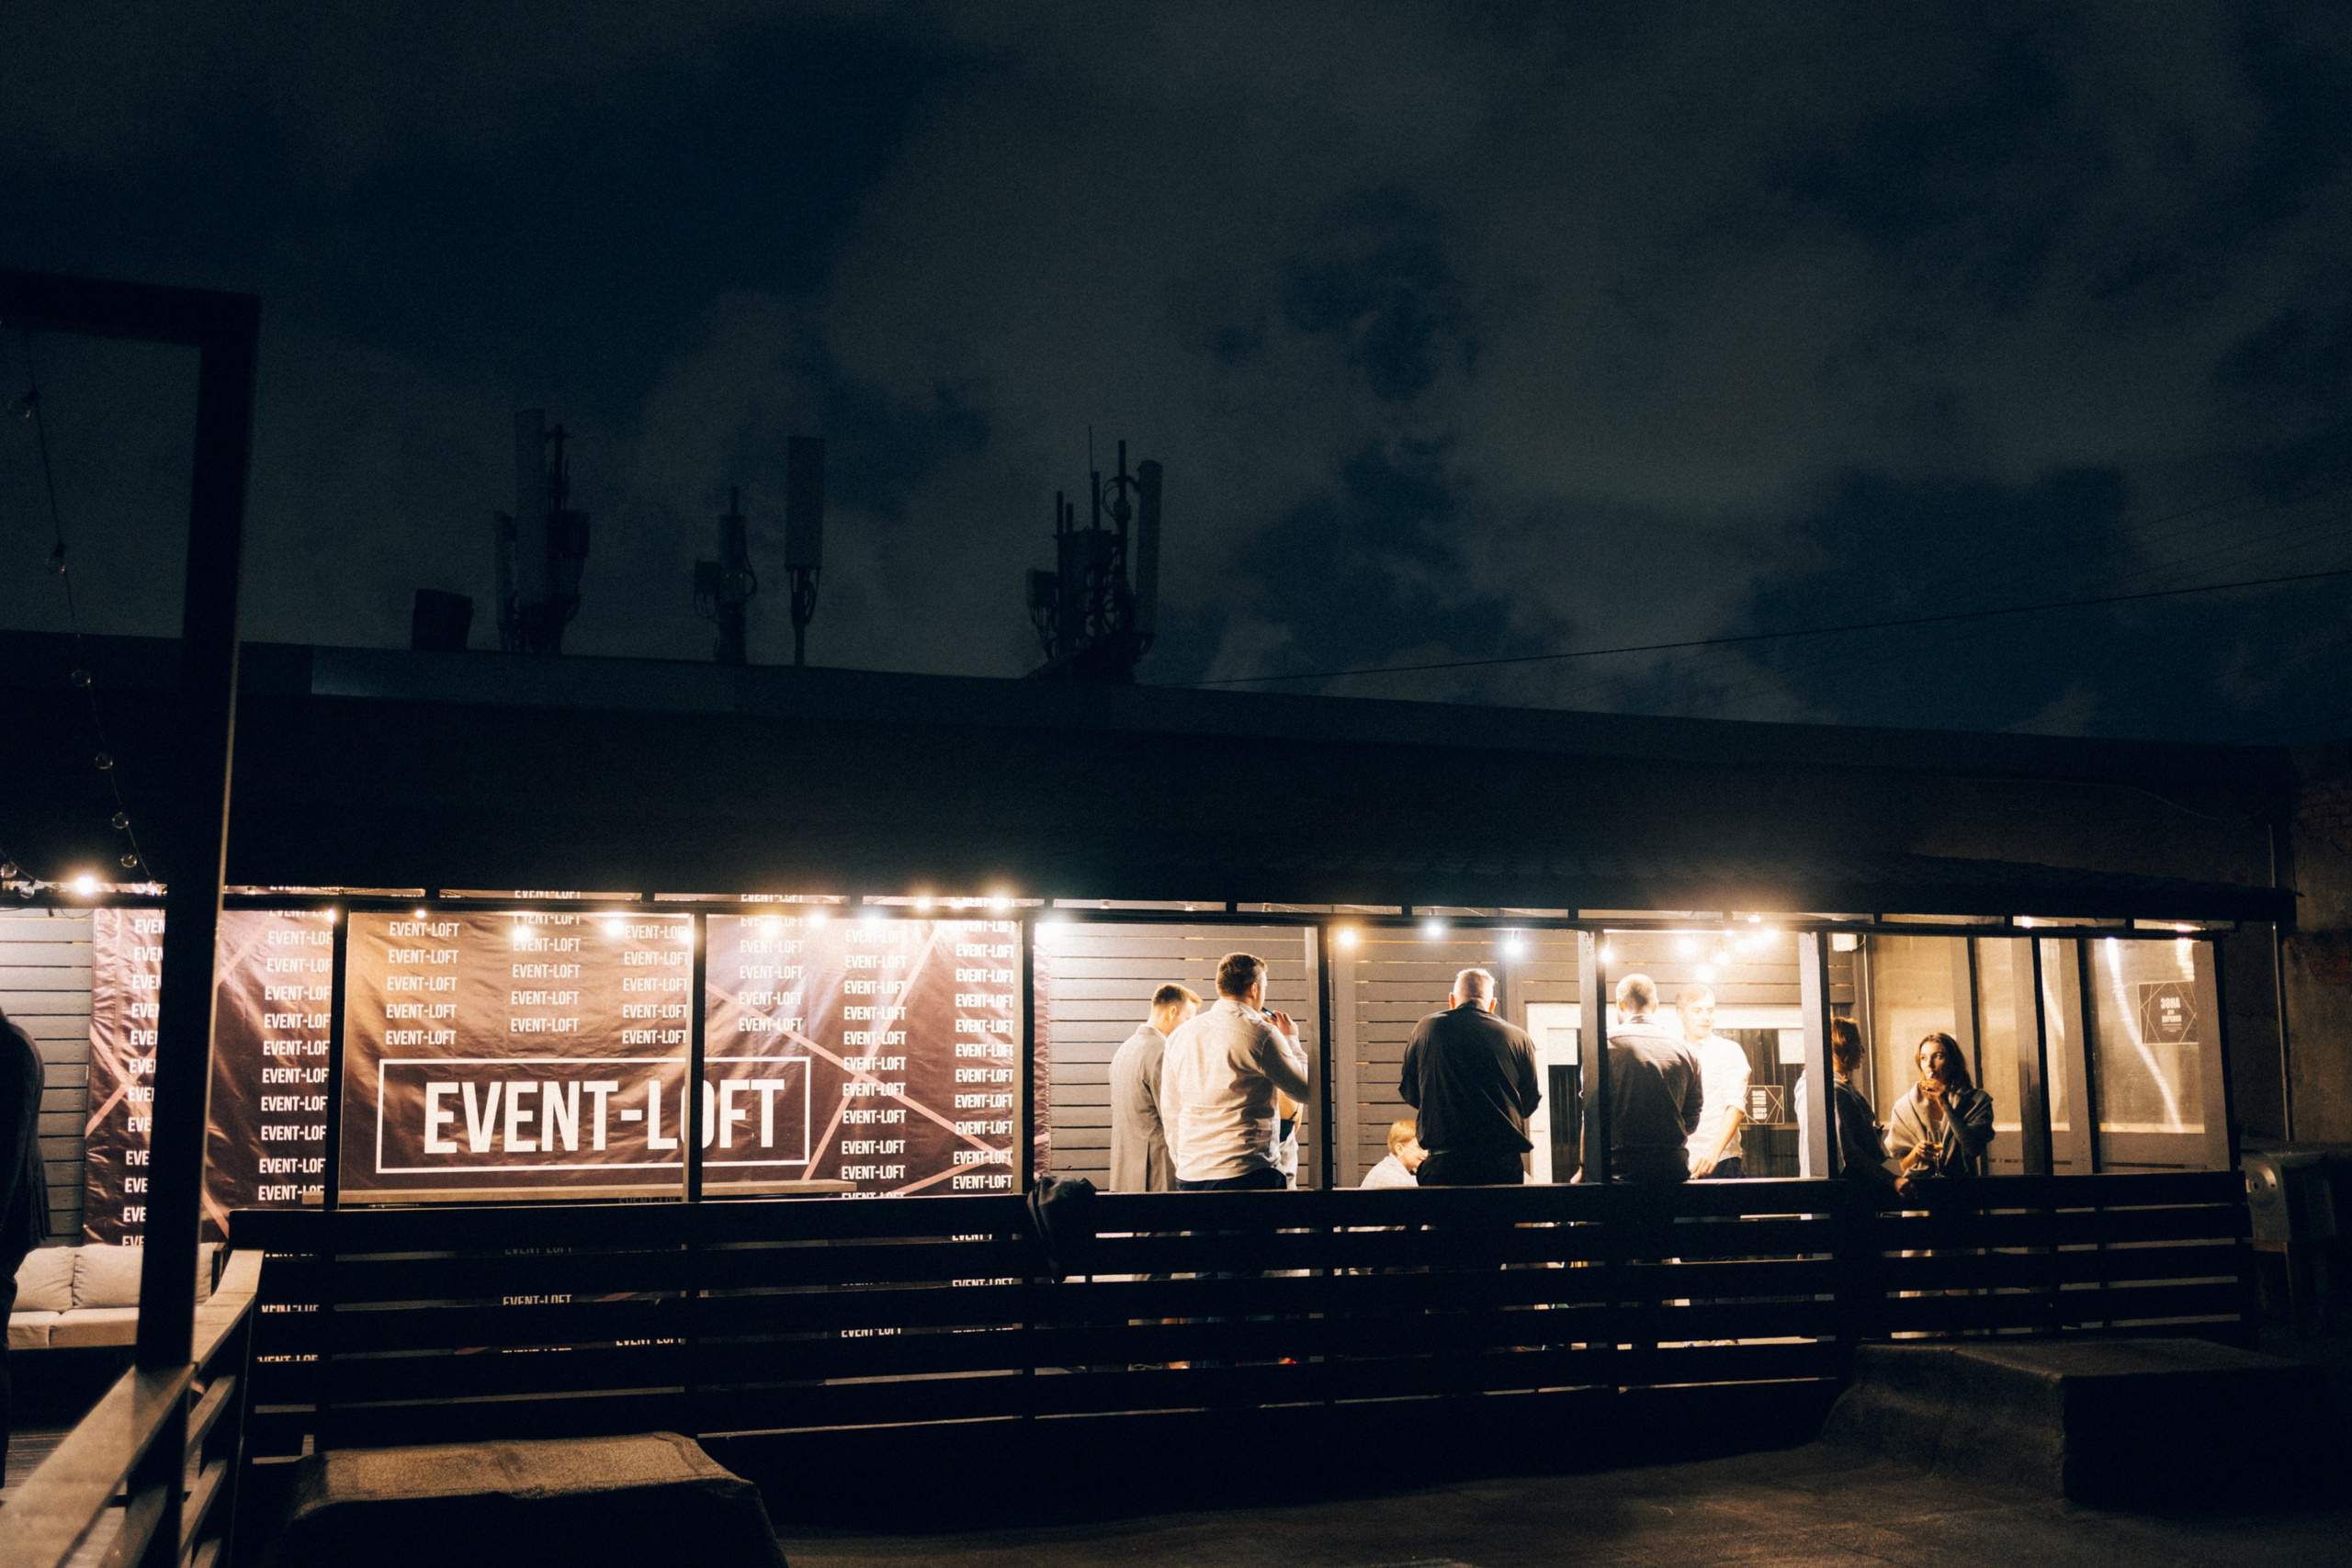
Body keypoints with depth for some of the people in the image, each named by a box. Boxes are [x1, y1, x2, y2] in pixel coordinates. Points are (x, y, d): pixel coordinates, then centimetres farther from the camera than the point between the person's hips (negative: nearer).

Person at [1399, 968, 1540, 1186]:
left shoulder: (1427, 1028, 3)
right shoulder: (1519, 1039, 2)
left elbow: (1410, 1094, 13)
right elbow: (1529, 1104, 13)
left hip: (1443, 1163, -1)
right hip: (1504, 1164, 1)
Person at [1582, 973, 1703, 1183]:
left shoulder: (1606, 1045, -3)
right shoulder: (1686, 1049, 10)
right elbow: (1692, 1121, 15)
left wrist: (1586, 1168, 0)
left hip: (1621, 1165, -4)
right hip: (1674, 1166, 4)